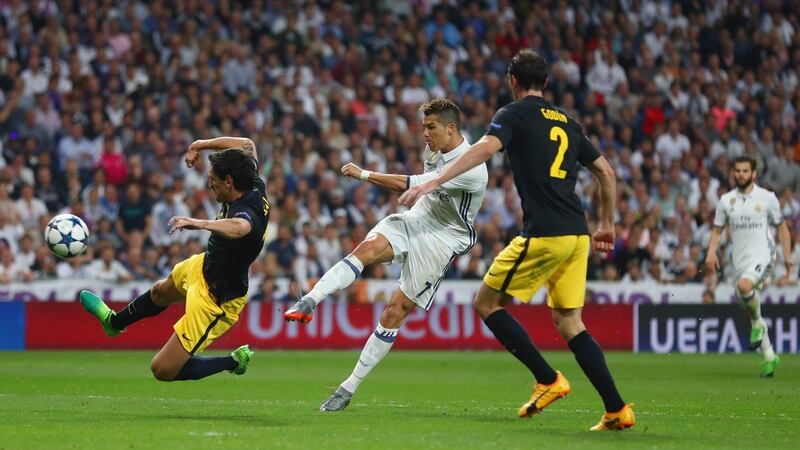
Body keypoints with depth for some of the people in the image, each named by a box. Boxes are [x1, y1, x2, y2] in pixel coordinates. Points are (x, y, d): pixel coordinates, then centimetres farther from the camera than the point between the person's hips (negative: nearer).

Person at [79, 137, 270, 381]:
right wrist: (201, 144, -1)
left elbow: (240, 227, -66)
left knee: (163, 370, -5)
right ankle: (114, 322, 68)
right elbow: (247, 145, 5)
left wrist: (201, 223, -77)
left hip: (216, 301, -10)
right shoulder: (255, 187, -15)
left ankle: (234, 362, 13)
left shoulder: (246, 211, -39)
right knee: (161, 292, 38)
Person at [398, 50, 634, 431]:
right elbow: (606, 173, 24)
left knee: (486, 304, 6)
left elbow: (486, 148, -20)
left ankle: (548, 381, 1)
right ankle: (617, 410, 0)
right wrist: (607, 225, 34)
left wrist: (433, 182, -25)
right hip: (576, 235, 7)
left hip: (543, 235, -7)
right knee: (569, 323, 11)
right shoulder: (567, 123, 20)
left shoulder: (514, 114, 0)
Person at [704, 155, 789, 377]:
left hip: (762, 256, -5)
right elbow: (717, 230, 14)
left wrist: (787, 256, 5)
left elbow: (781, 226, 9)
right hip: (739, 259, 5)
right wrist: (712, 252, -3)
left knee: (744, 286, -34)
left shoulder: (767, 198, 0)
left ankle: (758, 323, -8)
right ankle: (769, 356, 17)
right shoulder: (726, 200, 7)